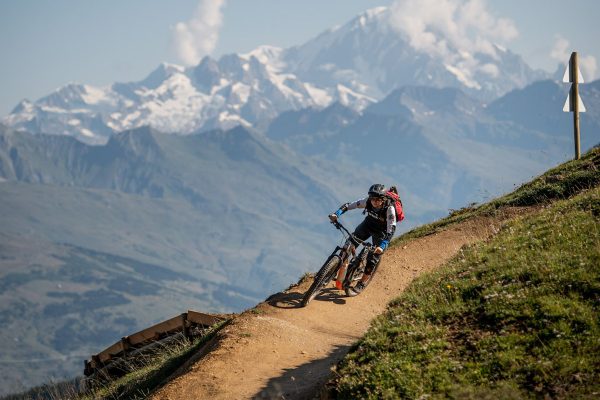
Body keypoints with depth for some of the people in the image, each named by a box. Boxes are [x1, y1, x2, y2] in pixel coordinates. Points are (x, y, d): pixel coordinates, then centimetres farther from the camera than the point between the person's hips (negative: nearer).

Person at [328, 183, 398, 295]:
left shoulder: (389, 208, -34)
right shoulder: (368, 201, -25)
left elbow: (391, 229, -39)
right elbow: (349, 205, -22)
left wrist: (382, 245, -52)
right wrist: (336, 214, -40)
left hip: (381, 231, -3)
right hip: (368, 224, 4)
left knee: (373, 258, -9)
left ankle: (361, 284, 11)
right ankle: (340, 278, -1)